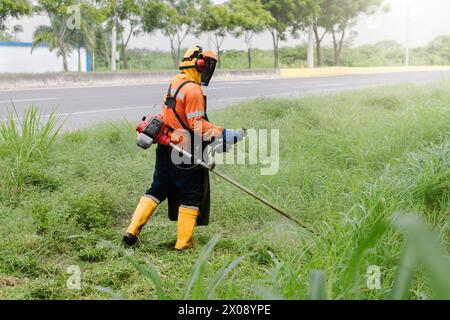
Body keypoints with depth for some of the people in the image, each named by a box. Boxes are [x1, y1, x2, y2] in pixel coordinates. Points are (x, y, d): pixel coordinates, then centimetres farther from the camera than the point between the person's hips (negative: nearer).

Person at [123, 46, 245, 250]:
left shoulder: (175, 84, 13)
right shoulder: (193, 90, -16)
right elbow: (197, 125, -22)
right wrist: (225, 135, -23)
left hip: (165, 149, 9)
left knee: (157, 190, 16)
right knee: (191, 197, 4)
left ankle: (132, 231, 13)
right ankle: (183, 243, 10)